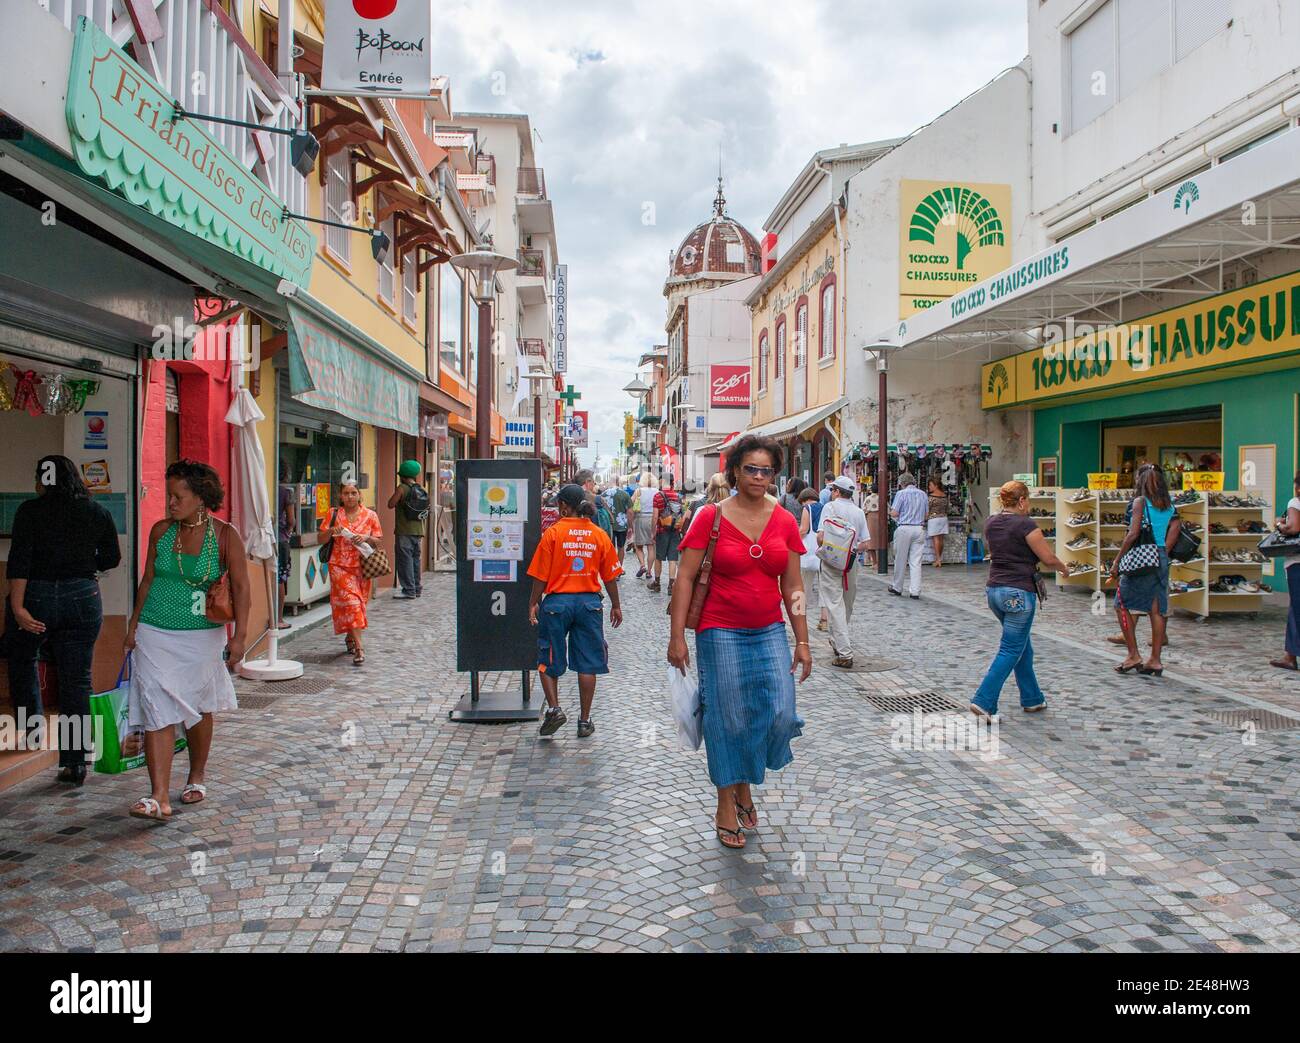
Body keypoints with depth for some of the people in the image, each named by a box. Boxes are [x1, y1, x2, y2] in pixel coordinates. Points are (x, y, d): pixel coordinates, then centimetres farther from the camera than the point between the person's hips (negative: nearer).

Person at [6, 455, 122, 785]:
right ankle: (75, 762, 4)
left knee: (22, 662, 26)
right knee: (77, 679, 4)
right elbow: (112, 558, 10)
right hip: (83, 599, 3)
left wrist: (17, 607, -19)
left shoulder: (30, 511, -6)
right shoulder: (98, 512, 3)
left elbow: (19, 560, -15)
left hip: (35, 597, -2)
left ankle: (32, 726, 27)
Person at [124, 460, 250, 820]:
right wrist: (134, 625, 10)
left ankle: (197, 778, 33)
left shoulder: (225, 535, -8)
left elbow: (240, 587, -9)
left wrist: (239, 635, -15)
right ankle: (159, 797, -8)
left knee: (199, 709, 12)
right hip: (155, 634, 2)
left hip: (202, 636, -2)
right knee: (157, 713, -7)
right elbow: (148, 580, 11)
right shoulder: (160, 531, 1)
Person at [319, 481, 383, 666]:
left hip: (361, 567, 2)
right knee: (350, 602, -13)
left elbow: (377, 542, 6)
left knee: (357, 604, 8)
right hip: (340, 566, -1)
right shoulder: (334, 515, 4)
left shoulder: (370, 515, 4)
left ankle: (350, 637, 33)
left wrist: (365, 538, -14)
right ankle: (358, 648, -16)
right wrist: (331, 531, -13)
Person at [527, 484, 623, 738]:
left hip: (557, 602, -2)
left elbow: (540, 576, -6)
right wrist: (615, 606, 17)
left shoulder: (552, 533, -7)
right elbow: (610, 576, 6)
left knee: (548, 660, 14)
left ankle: (553, 708, 1)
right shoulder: (599, 535, 1)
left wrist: (533, 604, 6)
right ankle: (584, 721, 13)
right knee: (587, 663, 8)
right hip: (589, 602, 2)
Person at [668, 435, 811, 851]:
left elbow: (793, 586, 8)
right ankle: (726, 804, 24)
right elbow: (685, 578, -7)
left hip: (770, 633, 3)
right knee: (727, 720, 5)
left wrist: (802, 640, 6)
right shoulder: (711, 517, -7)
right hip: (721, 634, -3)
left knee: (779, 714, -4)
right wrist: (677, 637, -11)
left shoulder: (784, 522, 4)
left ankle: (745, 784, 24)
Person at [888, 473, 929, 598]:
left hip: (904, 528, -4)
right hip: (919, 528, 4)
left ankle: (897, 588, 18)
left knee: (900, 560, 7)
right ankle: (915, 591, 2)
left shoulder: (901, 493, -5)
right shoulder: (923, 494, 10)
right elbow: (926, 514, 14)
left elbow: (894, 514, -9)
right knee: (916, 562, 4)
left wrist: (891, 511, 12)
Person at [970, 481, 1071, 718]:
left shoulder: (990, 524, 7)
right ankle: (983, 702, -8)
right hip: (1019, 593, -8)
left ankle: (1032, 699, 28)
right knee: (1011, 650, -2)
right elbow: (1048, 558, -8)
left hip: (993, 589, 8)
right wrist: (1063, 568, 11)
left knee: (1022, 645, 20)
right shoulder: (1025, 524, -14)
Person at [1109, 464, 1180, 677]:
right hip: (1161, 560, 6)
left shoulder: (1141, 501, -7)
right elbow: (1175, 529, 1)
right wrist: (1162, 553, 6)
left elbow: (1133, 533, -15)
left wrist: (1117, 560, -10)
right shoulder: (1169, 505, 10)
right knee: (1157, 610, 8)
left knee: (1122, 604, 6)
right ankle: (1155, 660, 12)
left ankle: (1133, 655, 3)